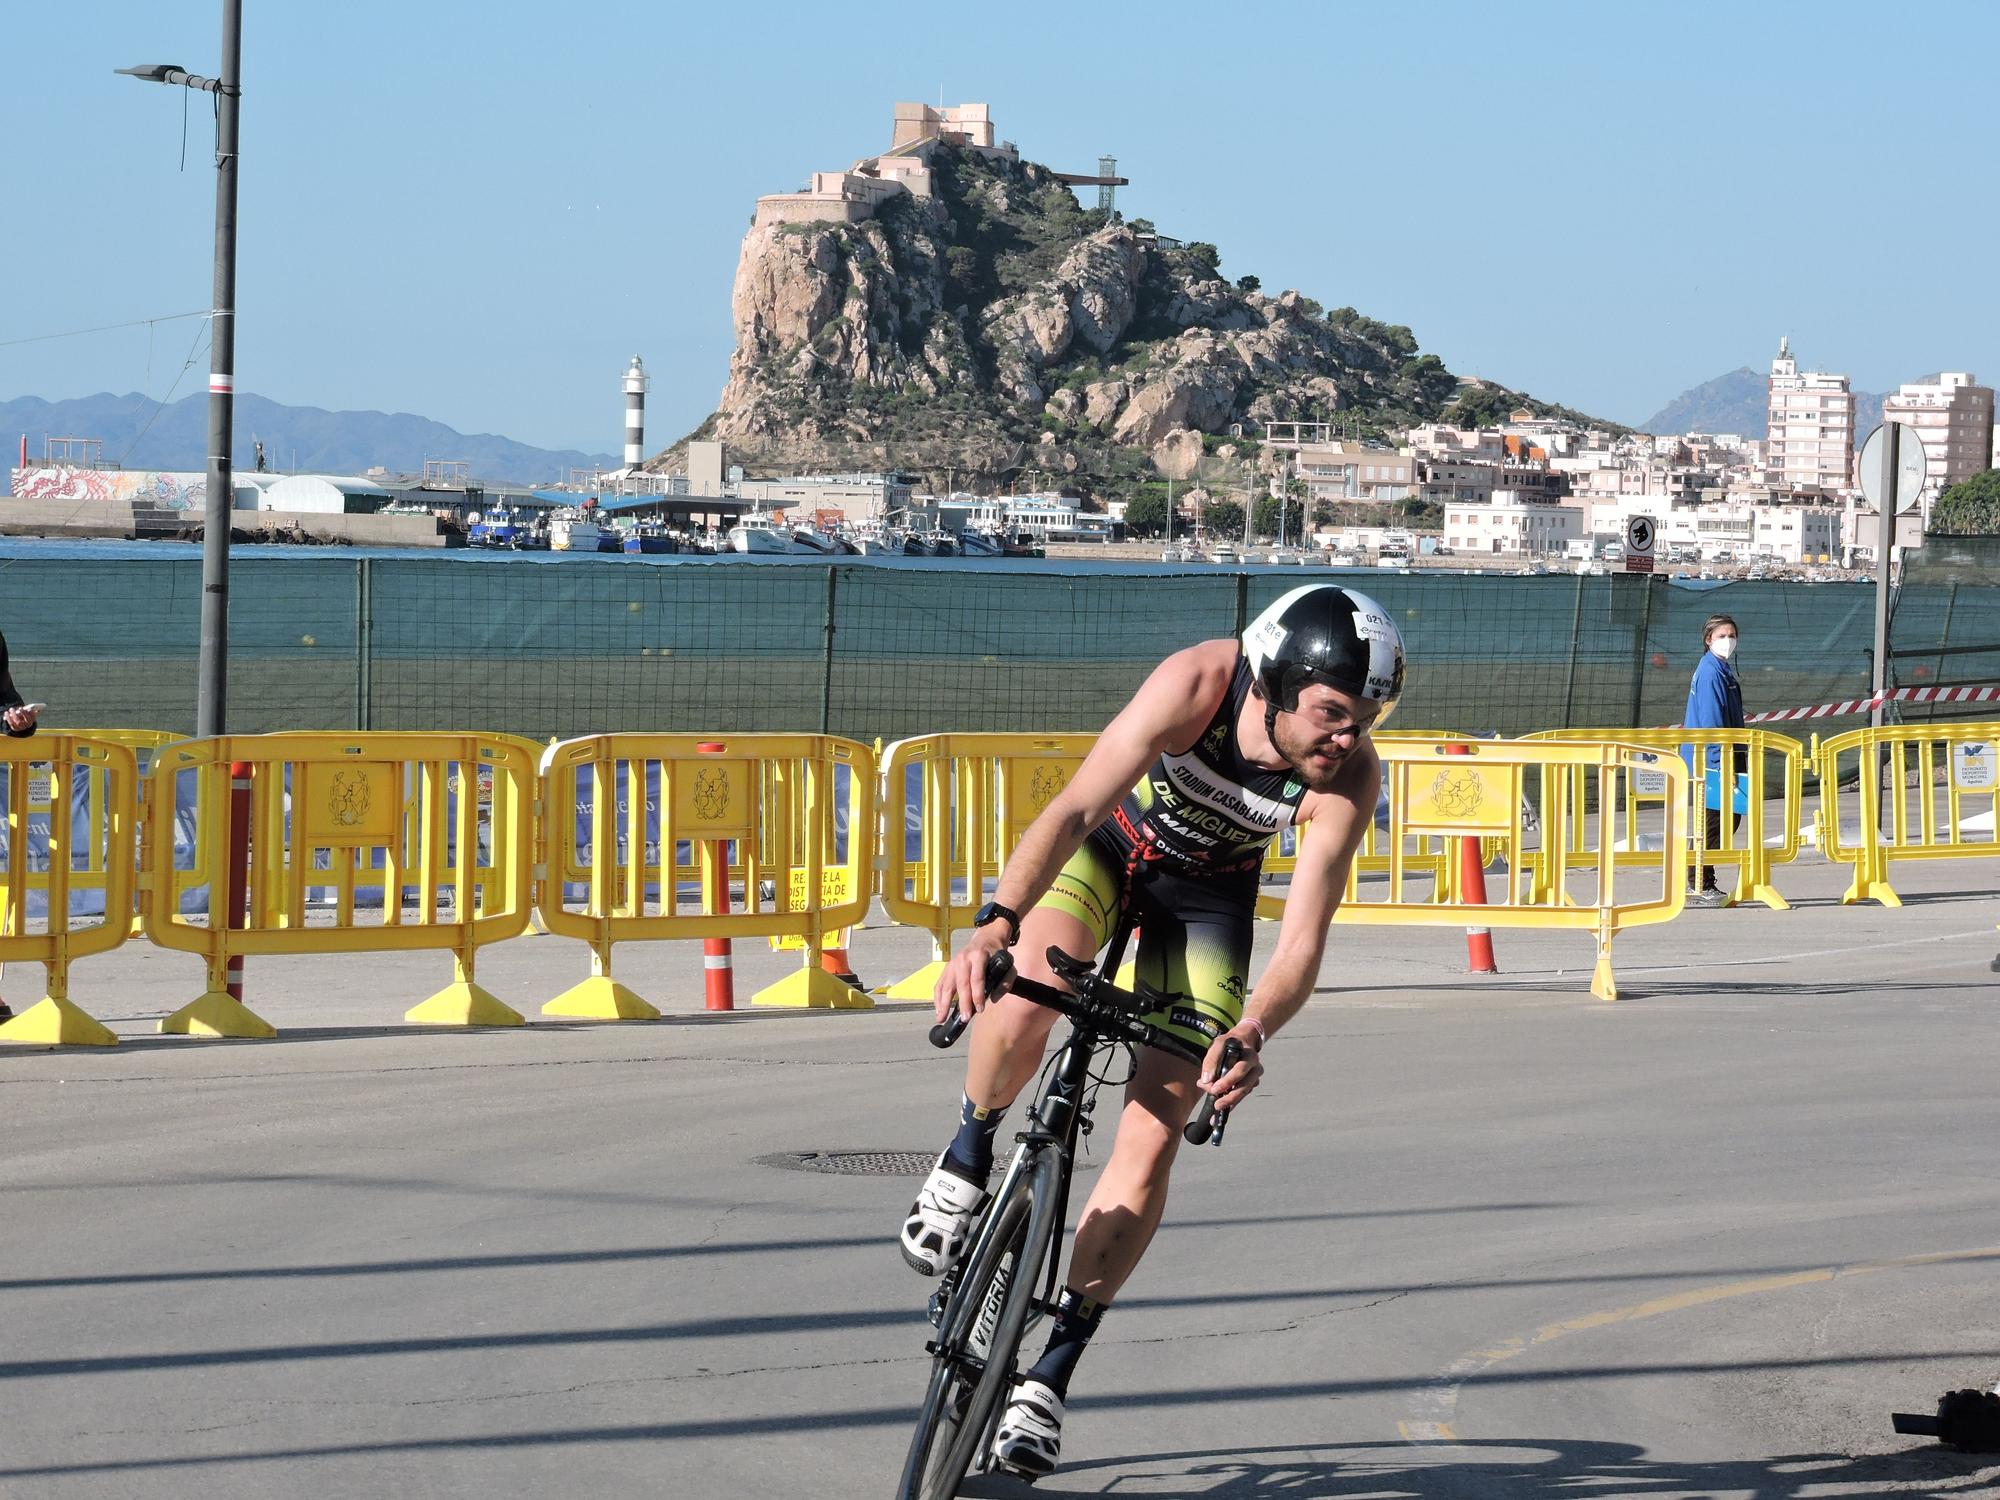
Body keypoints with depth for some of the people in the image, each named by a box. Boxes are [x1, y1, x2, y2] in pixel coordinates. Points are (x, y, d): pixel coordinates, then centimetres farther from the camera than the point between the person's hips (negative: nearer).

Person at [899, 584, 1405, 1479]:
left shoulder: (1349, 779, -30)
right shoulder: (1198, 684, -34)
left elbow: (1301, 945, -32)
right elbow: (1073, 810, -38)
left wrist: (1250, 1035, -53)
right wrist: (993, 924, -53)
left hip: (1208, 892, 1)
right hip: (1112, 839, -1)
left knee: (1153, 1136, -11)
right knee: (1023, 1003, -33)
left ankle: (1051, 1373, -1)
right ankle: (968, 1158, -1)